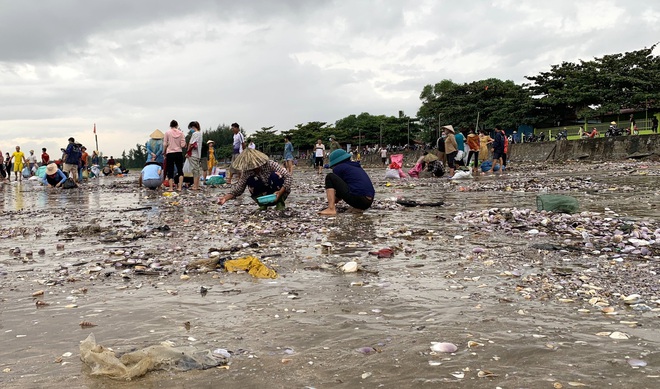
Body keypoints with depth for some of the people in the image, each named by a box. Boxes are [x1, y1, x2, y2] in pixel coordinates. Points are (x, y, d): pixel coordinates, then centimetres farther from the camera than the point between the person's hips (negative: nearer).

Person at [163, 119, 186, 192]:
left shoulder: (167, 132, -3)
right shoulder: (181, 133, 1)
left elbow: (165, 144, -3)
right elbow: (183, 145, -3)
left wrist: (164, 152, 11)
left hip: (170, 153, -1)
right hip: (179, 153, 1)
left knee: (170, 171, 4)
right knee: (180, 170, 9)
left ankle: (171, 188, 2)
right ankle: (180, 187, 3)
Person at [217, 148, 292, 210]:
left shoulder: (270, 165, -23)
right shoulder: (247, 172, -14)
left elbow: (289, 178, -26)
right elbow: (238, 189, -12)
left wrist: (280, 192, -39)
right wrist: (225, 198, -28)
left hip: (277, 194, -3)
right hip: (265, 194, 3)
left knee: (275, 175, -31)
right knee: (250, 180, -23)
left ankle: (280, 202, -14)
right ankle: (263, 203, -5)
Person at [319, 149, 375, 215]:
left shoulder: (338, 168, 6)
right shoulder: (357, 167, 27)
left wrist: (333, 201, 31)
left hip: (356, 199, -8)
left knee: (330, 177, 3)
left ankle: (331, 209, -9)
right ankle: (358, 207, 14)